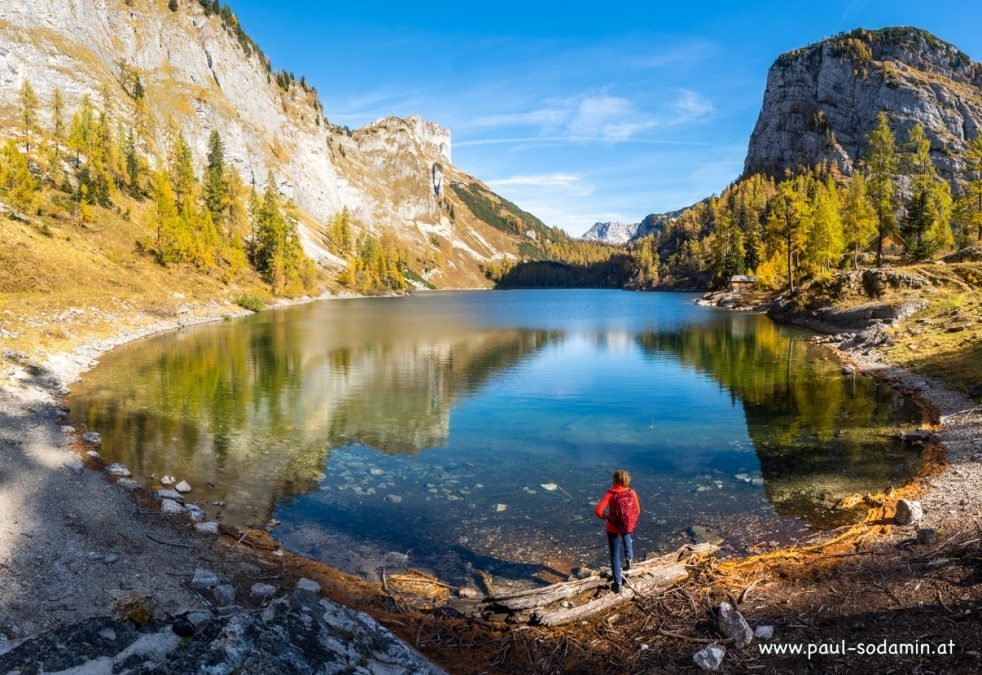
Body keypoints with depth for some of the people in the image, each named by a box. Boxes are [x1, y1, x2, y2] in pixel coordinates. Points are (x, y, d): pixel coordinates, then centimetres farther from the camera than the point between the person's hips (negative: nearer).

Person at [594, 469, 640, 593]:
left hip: (614, 529, -3)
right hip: (629, 526, 3)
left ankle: (618, 584, 22)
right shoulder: (632, 493, -12)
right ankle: (629, 558, 39)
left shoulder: (610, 494, -20)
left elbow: (599, 511, -25)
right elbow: (637, 511, -3)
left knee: (615, 556, 14)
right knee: (626, 536, 42)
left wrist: (607, 516, -5)